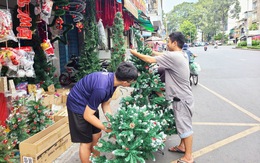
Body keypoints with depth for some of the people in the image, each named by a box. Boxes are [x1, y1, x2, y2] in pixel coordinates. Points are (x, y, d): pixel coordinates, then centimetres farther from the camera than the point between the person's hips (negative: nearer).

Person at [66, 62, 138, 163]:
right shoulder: (101, 88, -37)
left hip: (89, 105, 8)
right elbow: (87, 116, -26)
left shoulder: (112, 78, -10)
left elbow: (106, 104, 2)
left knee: (96, 135, 16)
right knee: (86, 142, 3)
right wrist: (107, 129, -16)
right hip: (78, 106, -8)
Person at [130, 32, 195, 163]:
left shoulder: (173, 56, -23)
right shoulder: (181, 54, 6)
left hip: (181, 98, -10)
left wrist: (136, 53, -5)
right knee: (182, 124, 22)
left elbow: (151, 60, -18)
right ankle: (182, 146, 39)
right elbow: (163, 55, 19)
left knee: (185, 126, 0)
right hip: (181, 96, 10)